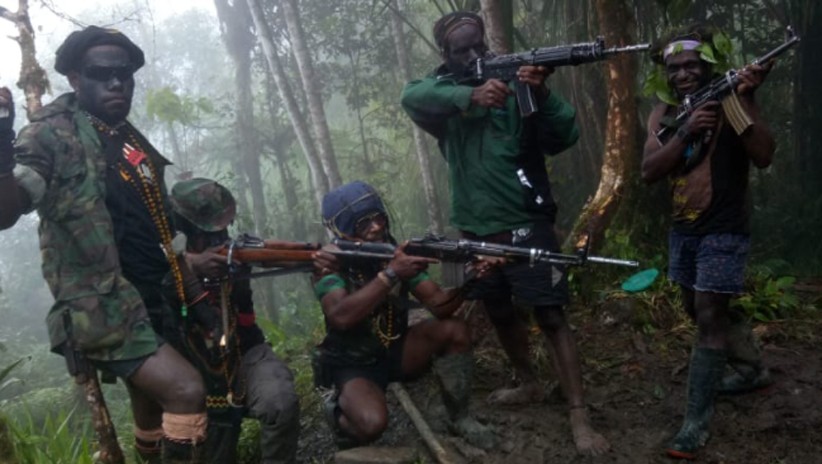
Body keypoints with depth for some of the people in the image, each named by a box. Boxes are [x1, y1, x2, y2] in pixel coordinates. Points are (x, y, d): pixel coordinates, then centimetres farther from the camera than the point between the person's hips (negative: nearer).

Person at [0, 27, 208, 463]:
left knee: (154, 417, 21)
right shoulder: (54, 135, -8)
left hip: (152, 305, 8)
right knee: (187, 394, -23)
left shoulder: (135, 143, 14)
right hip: (103, 312, -8)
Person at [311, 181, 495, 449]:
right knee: (372, 422, -33)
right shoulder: (328, 263, -17)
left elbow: (438, 305, -14)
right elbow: (341, 317, -36)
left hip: (395, 352, 5)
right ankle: (339, 410, 4)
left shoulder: (398, 254, -6)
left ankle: (459, 419, 1)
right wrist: (390, 274, -41)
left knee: (455, 330, -18)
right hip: (352, 365, -4)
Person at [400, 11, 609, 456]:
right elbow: (411, 96, -20)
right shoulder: (442, 89, 5)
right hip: (477, 228, 5)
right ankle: (529, 385, 41)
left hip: (525, 223, -5)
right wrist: (470, 95, -35)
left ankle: (580, 418, 0)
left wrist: (542, 93, -30)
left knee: (551, 316, -6)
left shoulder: (516, 83, -4)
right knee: (500, 312, 19)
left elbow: (565, 136, -12)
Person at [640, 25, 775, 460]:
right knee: (699, 311, 19)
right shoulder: (663, 114, 5)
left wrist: (745, 99, -28)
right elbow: (649, 171, -8)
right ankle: (753, 369, 44)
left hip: (724, 229, -7)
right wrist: (685, 131, -20)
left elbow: (763, 156, -23)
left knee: (709, 318, -8)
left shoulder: (729, 102, -10)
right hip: (683, 229, 7)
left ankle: (696, 422, 0)